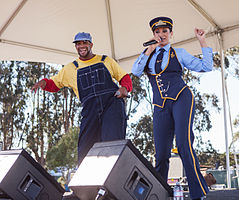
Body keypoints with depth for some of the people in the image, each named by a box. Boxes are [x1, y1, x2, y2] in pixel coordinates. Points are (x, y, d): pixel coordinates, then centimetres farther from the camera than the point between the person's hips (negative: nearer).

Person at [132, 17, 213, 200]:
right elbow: (135, 72, 5)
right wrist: (149, 51, 3)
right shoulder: (148, 54, 22)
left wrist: (202, 41, 6)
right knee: (161, 154, -4)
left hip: (181, 99, -3)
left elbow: (206, 67, 9)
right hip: (161, 107, 3)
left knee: (184, 145, -21)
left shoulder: (178, 53, 14)